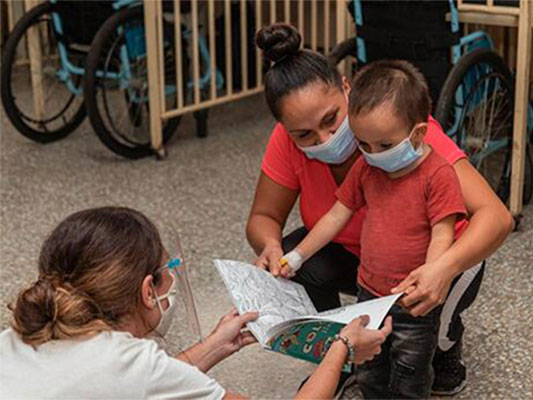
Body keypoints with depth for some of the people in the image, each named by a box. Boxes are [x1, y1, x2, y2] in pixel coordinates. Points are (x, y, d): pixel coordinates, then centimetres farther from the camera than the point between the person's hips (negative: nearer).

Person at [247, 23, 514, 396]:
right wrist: (271, 247, -34)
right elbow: (263, 217, -9)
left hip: (434, 261, -3)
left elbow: (496, 216, -39)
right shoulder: (289, 141, -23)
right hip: (355, 253, 3)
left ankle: (448, 338, 6)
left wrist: (444, 268, -58)